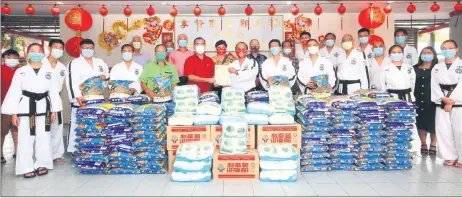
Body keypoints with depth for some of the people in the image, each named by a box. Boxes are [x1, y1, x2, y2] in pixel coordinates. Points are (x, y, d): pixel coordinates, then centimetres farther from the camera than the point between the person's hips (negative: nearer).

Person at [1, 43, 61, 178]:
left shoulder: (49, 71, 4)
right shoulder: (21, 71, 0)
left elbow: (53, 91, 6)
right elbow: (14, 92, -1)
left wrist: (54, 110, 4)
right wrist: (13, 113, -4)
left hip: (43, 108, 1)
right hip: (26, 108, -1)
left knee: (43, 138, 7)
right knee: (25, 139, 2)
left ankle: (41, 164, 21)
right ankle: (27, 167, 13)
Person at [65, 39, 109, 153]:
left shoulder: (99, 62, 14)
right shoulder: (74, 63, -4)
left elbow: (107, 72, 27)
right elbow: (72, 82, -15)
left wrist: (104, 76, 2)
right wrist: (78, 96, -27)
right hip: (80, 101, -5)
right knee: (77, 125, 0)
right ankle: (73, 150, 8)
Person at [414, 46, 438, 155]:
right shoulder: (415, 68, 10)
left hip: (431, 100, -2)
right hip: (418, 100, 3)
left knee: (432, 123, 3)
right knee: (420, 122, 8)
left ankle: (433, 145, 17)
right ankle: (423, 144, 22)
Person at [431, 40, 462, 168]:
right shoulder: (437, 68, 12)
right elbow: (434, 85, 3)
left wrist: (451, 101, -13)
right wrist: (444, 99, -11)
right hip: (442, 104, 3)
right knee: (443, 131, 3)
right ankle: (450, 156, 15)